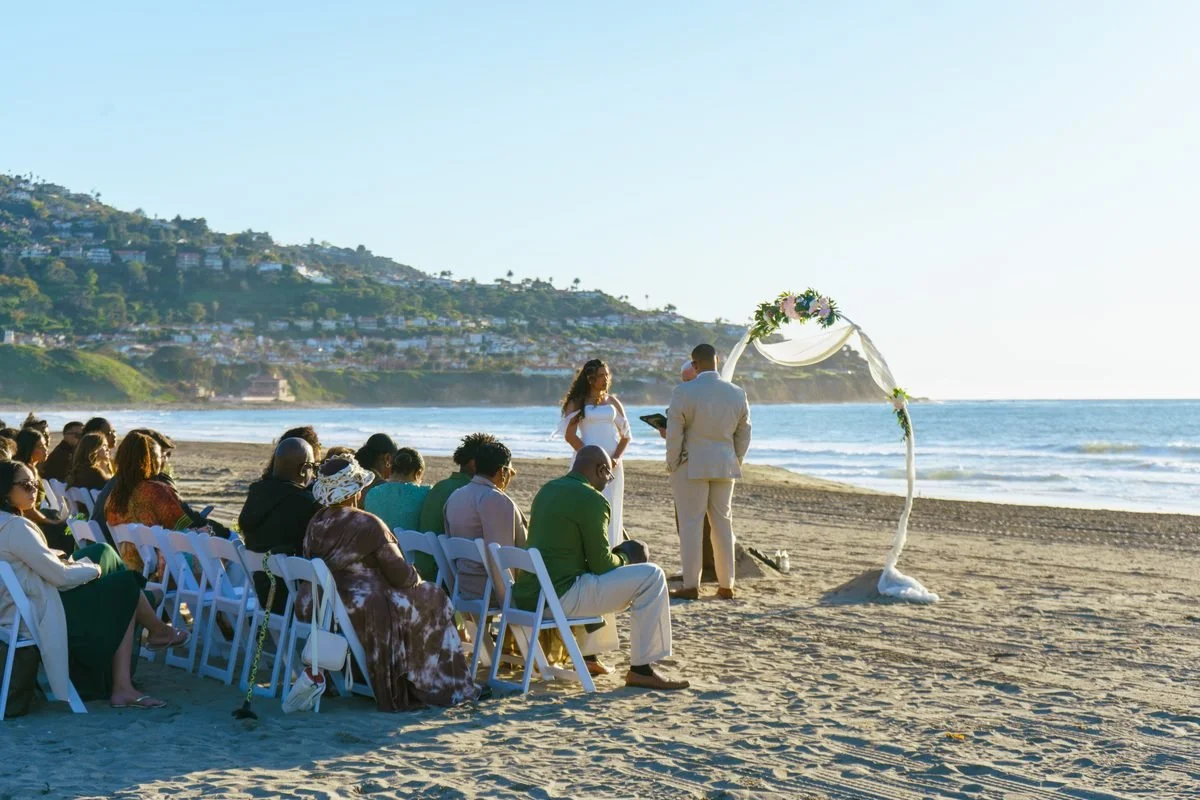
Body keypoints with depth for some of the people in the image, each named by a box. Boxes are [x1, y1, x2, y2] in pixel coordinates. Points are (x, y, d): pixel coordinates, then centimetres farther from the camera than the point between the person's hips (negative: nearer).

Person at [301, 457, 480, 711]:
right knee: (432, 599, 11)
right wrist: (416, 579, 12)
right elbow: (399, 573, -12)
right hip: (360, 611, -8)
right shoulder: (368, 524, -16)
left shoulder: (315, 523, 5)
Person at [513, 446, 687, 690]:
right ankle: (641, 670, -3)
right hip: (559, 597, -9)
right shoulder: (592, 500, -12)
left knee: (595, 579, 35)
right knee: (651, 576, -6)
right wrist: (625, 558, 11)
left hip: (525, 596, 9)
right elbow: (602, 564, -11)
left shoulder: (547, 490, 15)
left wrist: (616, 557, 20)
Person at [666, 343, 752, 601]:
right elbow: (743, 435, 9)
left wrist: (672, 464, 1)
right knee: (723, 523, 11)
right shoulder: (737, 394, 2)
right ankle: (726, 585, 15)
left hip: (691, 466, -4)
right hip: (725, 465, 4)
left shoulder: (683, 392, -13)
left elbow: (674, 434, -11)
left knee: (691, 524, 1)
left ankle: (691, 586, 2)